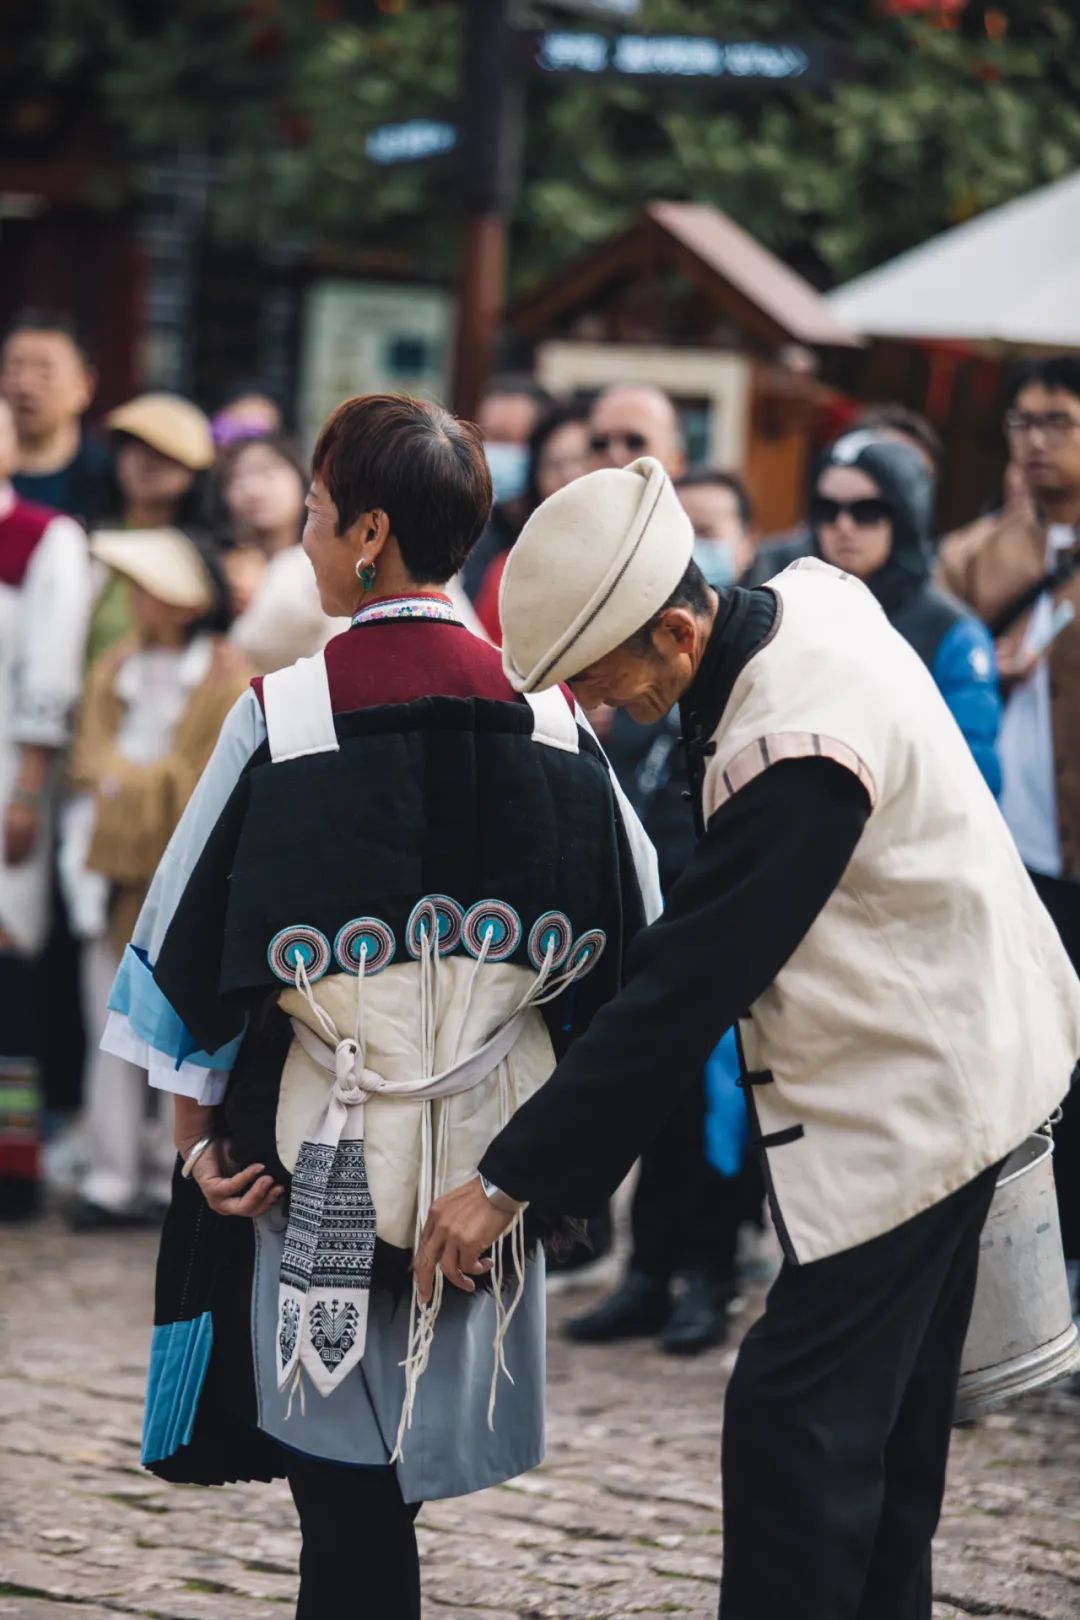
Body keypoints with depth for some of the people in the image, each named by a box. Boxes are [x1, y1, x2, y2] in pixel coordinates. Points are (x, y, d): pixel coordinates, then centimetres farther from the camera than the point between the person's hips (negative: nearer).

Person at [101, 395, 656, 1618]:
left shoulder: (284, 715, -11)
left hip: (320, 1158, -3)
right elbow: (631, 942, 4)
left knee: (346, 1500, 3)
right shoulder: (548, 724, -1)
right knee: (381, 1493, 15)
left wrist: (196, 1136, 3)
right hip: (487, 1160, 3)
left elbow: (192, 932, -6)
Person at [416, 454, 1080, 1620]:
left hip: (905, 1105, -10)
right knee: (884, 1419, 17)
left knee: (795, 1420, -10)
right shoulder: (810, 597, -3)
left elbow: (680, 993, -28)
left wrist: (509, 1182, -23)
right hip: (951, 1065, 10)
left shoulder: (795, 756, -30)